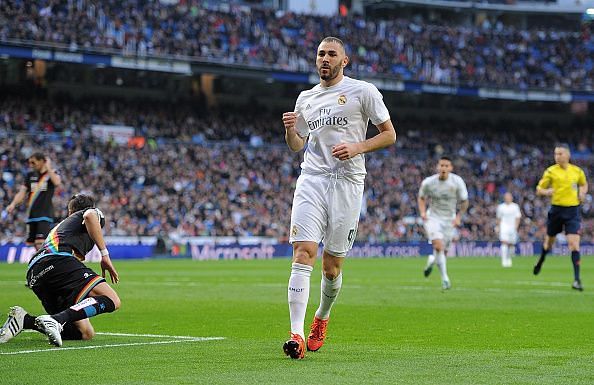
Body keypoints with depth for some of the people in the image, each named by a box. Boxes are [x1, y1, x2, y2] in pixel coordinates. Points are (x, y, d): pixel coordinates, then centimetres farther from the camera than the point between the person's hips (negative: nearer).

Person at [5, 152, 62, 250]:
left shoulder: (52, 173, -1)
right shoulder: (30, 175, 14)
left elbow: (57, 183, -24)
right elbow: (22, 192, 11)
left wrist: (48, 168, -15)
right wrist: (13, 204, -6)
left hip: (45, 214, -6)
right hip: (32, 214, 6)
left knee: (40, 243, -20)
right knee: (34, 244, 9)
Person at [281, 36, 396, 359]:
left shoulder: (363, 91, 4)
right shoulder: (306, 98, 18)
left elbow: (389, 135, 4)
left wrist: (358, 147, -12)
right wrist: (290, 129, 4)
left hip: (348, 182, -2)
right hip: (311, 180, 3)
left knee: (332, 266, 2)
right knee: (303, 254, -15)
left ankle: (322, 317, 33)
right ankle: (296, 335, -21)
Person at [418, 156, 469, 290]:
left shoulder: (457, 182, -11)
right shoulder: (428, 182, -11)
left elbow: (464, 202, 2)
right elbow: (421, 198, 8)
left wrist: (458, 217, -8)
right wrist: (422, 212, -8)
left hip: (449, 220, 2)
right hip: (433, 218, -2)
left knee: (443, 251, 6)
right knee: (438, 245, -23)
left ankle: (432, 260, 43)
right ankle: (445, 278, -17)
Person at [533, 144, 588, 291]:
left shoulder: (577, 171, 4)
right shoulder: (551, 171, -3)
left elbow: (584, 184, 23)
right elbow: (539, 189, 2)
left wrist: (582, 193, 2)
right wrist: (546, 192, -20)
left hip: (573, 211, 0)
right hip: (556, 210, 0)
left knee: (574, 244, -13)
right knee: (549, 240, 15)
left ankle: (577, 279, -15)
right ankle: (541, 261, 48)